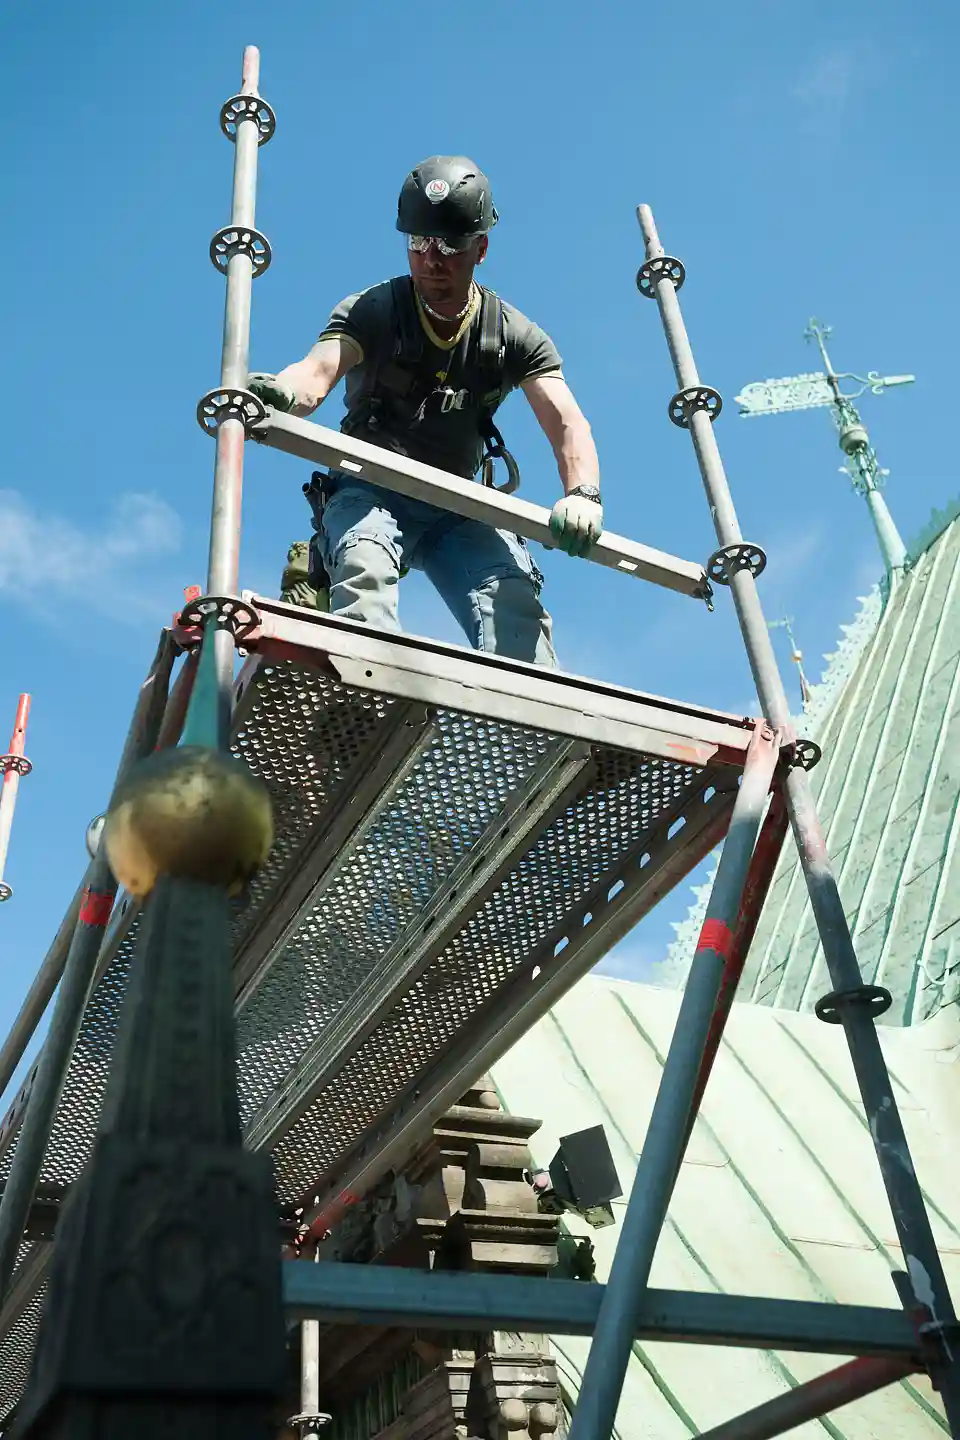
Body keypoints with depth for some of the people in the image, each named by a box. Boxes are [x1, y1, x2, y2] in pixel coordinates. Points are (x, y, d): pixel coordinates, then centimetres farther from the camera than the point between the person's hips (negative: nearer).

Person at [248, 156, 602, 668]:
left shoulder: (515, 336, 0)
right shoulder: (370, 312, -6)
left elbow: (567, 423, -14)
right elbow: (319, 369, -26)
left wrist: (582, 495, -38)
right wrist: (282, 392, -53)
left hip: (460, 509, 2)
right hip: (369, 493, -2)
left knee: (514, 597, -25)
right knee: (363, 570, -34)